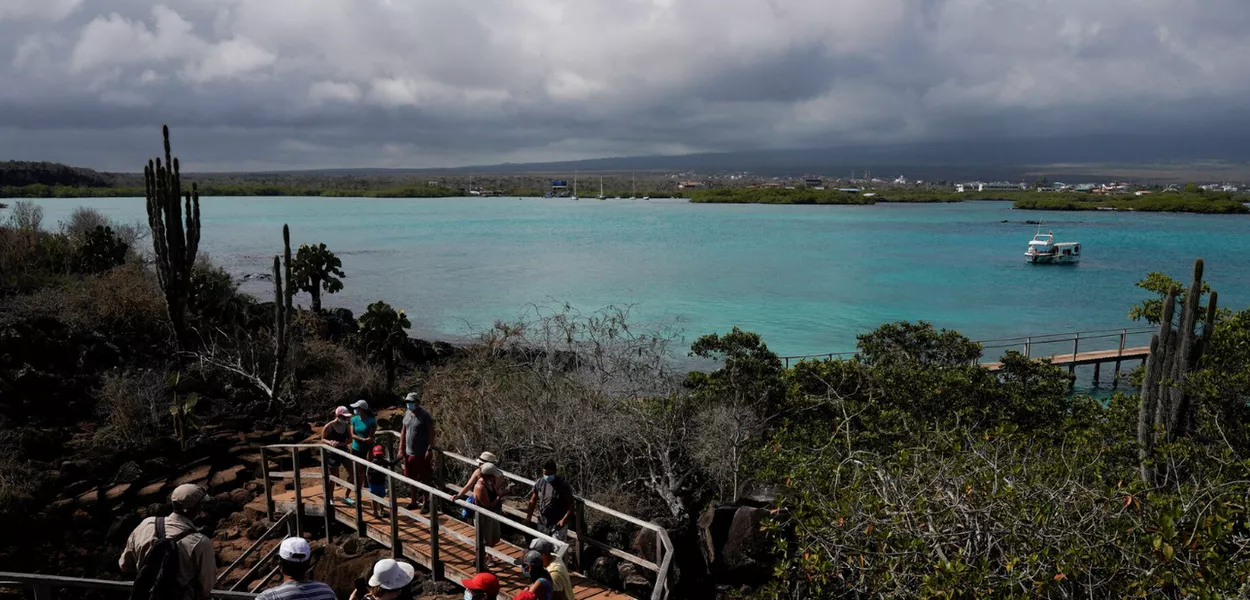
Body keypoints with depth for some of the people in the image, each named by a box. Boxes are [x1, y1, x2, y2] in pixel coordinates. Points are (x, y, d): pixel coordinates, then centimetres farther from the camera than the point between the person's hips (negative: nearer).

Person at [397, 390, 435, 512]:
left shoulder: (425, 416, -14)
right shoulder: (407, 414, 6)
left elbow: (431, 433, -14)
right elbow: (403, 431, 13)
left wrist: (430, 449, -19)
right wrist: (401, 449, 10)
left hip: (422, 454, -7)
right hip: (409, 453, 7)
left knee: (425, 479, 3)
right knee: (411, 478, 17)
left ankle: (425, 504, 13)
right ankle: (413, 501, 31)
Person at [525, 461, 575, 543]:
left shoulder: (562, 485, -15)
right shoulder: (539, 482, -2)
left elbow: (570, 504, -12)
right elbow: (533, 501, 8)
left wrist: (564, 520, -23)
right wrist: (528, 518, 1)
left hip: (558, 524, -5)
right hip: (542, 522, 5)